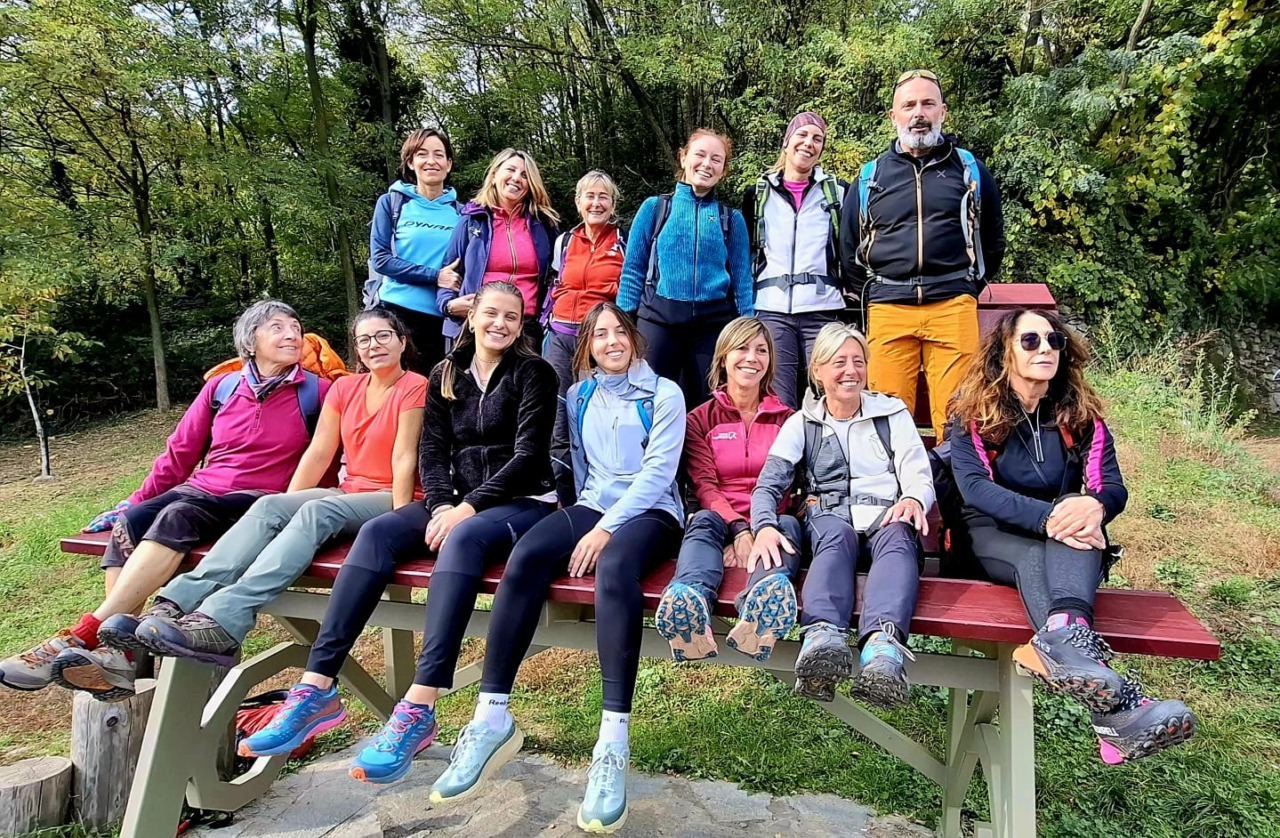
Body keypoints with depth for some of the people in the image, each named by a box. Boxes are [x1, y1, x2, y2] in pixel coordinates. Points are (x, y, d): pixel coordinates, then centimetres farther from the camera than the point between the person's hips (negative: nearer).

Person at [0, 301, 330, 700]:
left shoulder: (316, 392, 1)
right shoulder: (221, 388, 11)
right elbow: (178, 454, 16)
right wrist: (133, 502, 12)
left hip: (258, 502, -4)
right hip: (200, 491, 4)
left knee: (177, 517, -33)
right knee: (127, 524, -25)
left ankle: (83, 636, -34)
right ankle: (116, 655, -32)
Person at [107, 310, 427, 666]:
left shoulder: (414, 387, -5)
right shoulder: (344, 387, 13)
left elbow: (404, 458, -13)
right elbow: (318, 453, 7)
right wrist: (286, 507, -1)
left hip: (390, 500, -6)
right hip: (348, 493, 6)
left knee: (318, 511, -33)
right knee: (268, 507, -20)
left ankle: (223, 621, -47)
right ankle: (174, 605, -33)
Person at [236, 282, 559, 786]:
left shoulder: (532, 373, 0)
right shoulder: (446, 375, 14)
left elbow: (528, 455, -10)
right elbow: (432, 451, 7)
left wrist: (468, 507, -18)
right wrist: (442, 505, -13)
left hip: (523, 501, -5)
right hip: (458, 502, 5)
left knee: (462, 539, -37)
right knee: (376, 532, -21)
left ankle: (418, 711, -41)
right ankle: (317, 690, -25)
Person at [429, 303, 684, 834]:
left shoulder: (664, 394, 4)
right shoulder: (578, 397, 17)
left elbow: (658, 470, -7)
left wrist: (607, 528, -16)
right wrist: (587, 521, 2)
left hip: (649, 512, -4)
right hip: (591, 507, 4)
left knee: (614, 566, -39)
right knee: (524, 557, -28)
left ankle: (613, 742, -40)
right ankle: (492, 718, -27)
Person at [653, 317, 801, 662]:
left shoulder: (785, 418, 17)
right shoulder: (701, 419, 14)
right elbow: (704, 484, 0)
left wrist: (756, 534, -14)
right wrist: (738, 528, -20)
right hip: (720, 520, 0)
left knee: (788, 523, -32)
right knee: (703, 522, -33)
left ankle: (763, 605, -63)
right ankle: (691, 603, -64)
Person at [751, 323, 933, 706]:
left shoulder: (893, 413, 19)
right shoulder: (801, 424, 17)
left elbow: (919, 475, 8)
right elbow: (769, 484, 4)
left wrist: (913, 499, -19)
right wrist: (765, 526, -19)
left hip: (887, 517, 1)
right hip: (830, 519, 0)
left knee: (898, 537, -35)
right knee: (837, 536, -36)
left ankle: (883, 642, -62)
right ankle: (823, 637, -62)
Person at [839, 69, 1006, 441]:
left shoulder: (969, 168, 14)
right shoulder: (870, 176, 14)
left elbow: (993, 241, 23)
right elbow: (849, 248, 20)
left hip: (953, 307, 0)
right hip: (887, 311, 1)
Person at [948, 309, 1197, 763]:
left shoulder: (1082, 415, 8)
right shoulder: (972, 413, -2)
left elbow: (1114, 486, -4)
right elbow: (973, 486, -17)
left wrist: (1094, 506, -31)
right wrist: (1045, 518, -33)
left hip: (1062, 538, 2)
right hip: (994, 537, -2)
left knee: (1077, 505, -32)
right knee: (1035, 557, -36)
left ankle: (1062, 636, -62)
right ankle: (1115, 702, -61)